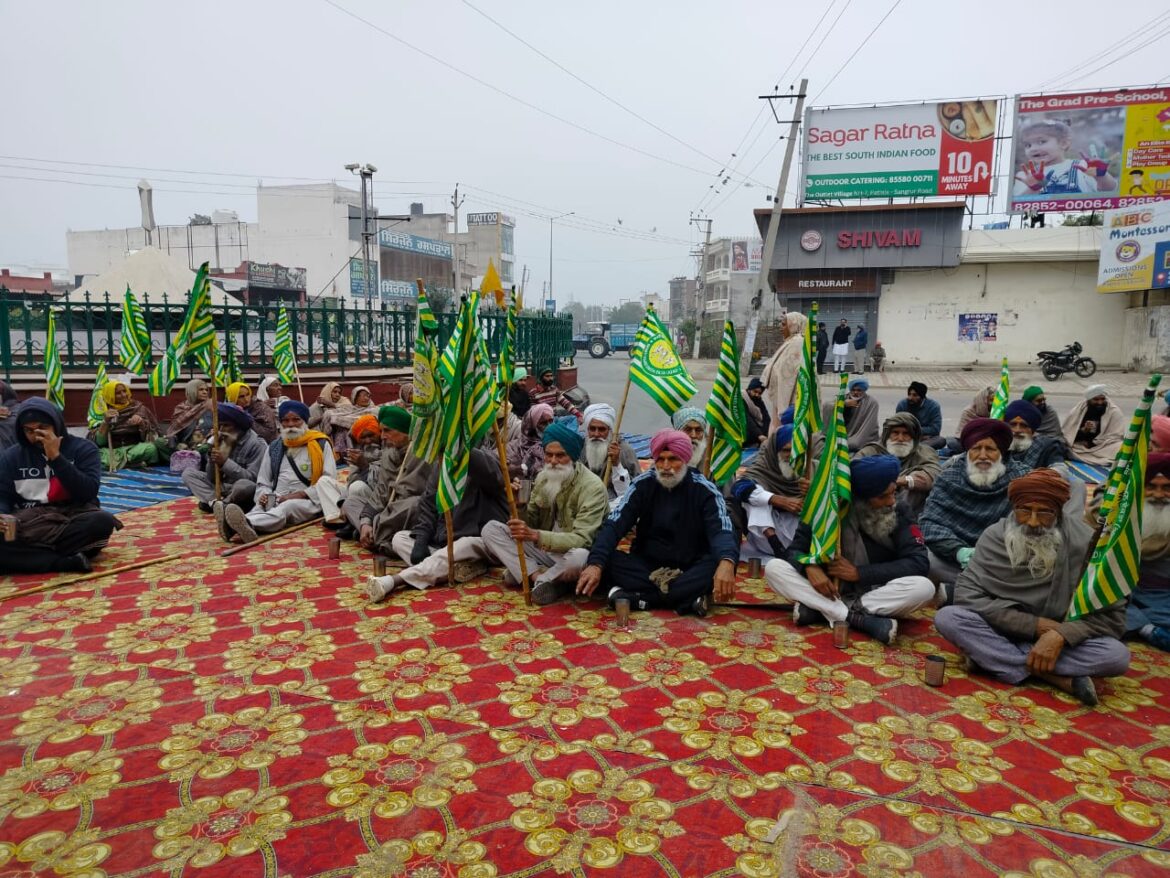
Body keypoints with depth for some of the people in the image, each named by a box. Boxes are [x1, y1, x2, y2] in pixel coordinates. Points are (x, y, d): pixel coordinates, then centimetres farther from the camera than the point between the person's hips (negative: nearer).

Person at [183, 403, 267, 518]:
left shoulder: (256, 444, -16)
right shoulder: (221, 440, 0)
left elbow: (253, 478, -24)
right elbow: (212, 479, 1)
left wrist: (225, 462, -28)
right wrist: (212, 458, -18)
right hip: (223, 486, 6)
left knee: (244, 485, -39)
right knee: (188, 473, -1)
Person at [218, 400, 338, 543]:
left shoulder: (320, 444, 5)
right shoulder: (274, 447, 19)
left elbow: (330, 481, -2)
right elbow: (263, 482, 20)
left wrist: (300, 494, -13)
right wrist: (263, 495, -4)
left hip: (308, 501, -4)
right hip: (277, 500, 4)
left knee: (288, 507, -37)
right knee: (261, 507, -31)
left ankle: (247, 523, -66)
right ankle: (245, 527, -65)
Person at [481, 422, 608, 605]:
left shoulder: (592, 487, -19)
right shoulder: (543, 477, 2)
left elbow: (581, 540, -26)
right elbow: (530, 522, 5)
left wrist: (534, 535, -37)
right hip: (544, 550, 6)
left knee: (579, 556, -42)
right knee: (490, 529, -8)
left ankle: (529, 574, -13)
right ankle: (540, 576, -20)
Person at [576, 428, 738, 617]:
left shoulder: (704, 490, -8)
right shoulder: (643, 484, -5)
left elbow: (722, 530, -23)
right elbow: (614, 525, -15)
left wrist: (726, 563, -47)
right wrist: (595, 564, -34)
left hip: (689, 570, -1)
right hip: (647, 566, 1)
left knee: (720, 564, -32)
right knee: (608, 561, -26)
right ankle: (687, 598, -31)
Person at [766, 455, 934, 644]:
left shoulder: (898, 518, -7)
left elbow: (919, 562, -16)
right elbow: (796, 548, -6)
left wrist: (859, 573, -22)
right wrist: (810, 568, -30)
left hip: (877, 595, 0)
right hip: (830, 592, 0)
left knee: (924, 588, -29)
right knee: (774, 568, -20)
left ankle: (818, 609, -28)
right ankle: (858, 618, -33)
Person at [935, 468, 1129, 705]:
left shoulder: (1084, 543, -15)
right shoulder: (995, 536, -11)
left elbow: (1112, 615, -14)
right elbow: (967, 595, -18)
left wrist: (1061, 635, -32)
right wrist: (1037, 624, -25)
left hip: (1055, 640, -1)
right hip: (1001, 632, 1)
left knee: (1117, 656, -28)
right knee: (947, 617, -27)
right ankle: (1059, 678, -26)